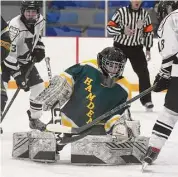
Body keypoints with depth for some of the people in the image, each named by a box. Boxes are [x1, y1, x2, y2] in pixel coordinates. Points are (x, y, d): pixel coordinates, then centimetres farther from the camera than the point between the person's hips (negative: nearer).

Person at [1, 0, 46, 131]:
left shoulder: (40, 21, -11)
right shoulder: (15, 26, -34)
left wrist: (39, 48, -1)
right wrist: (18, 76, -36)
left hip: (25, 61, 7)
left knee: (39, 86, 5)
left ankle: (34, 119, 21)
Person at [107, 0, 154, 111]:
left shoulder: (145, 14, -1)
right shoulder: (121, 12, -12)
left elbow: (149, 32, 6)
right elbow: (109, 28, -11)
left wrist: (148, 49, 4)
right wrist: (122, 30, -27)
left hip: (136, 48, 3)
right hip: (120, 46, -3)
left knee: (143, 73, -3)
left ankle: (146, 100, 3)